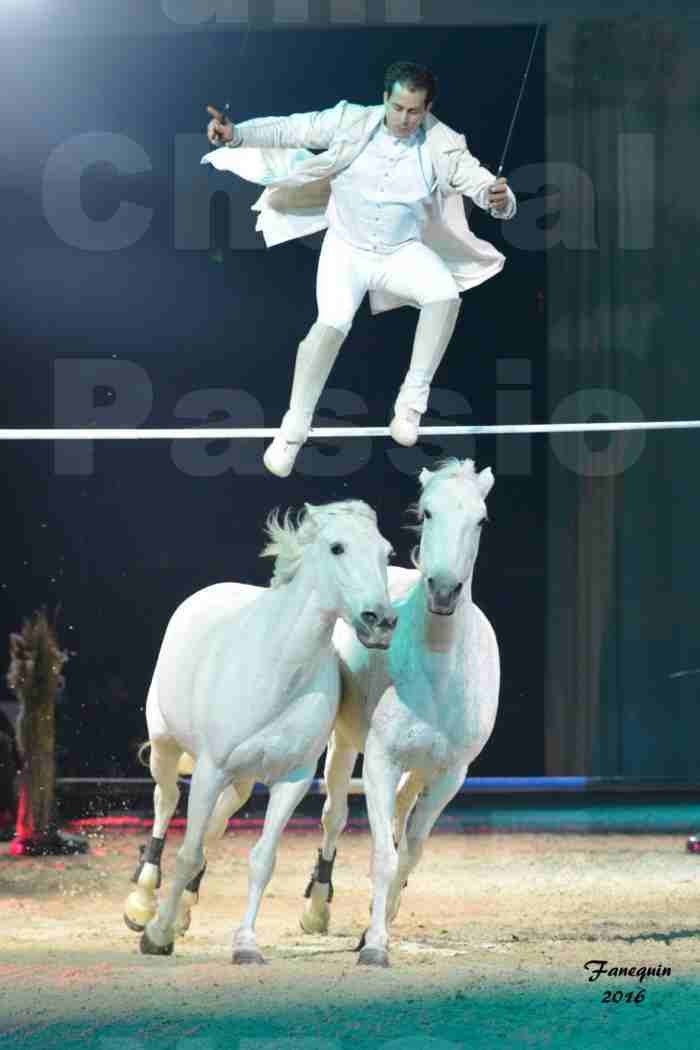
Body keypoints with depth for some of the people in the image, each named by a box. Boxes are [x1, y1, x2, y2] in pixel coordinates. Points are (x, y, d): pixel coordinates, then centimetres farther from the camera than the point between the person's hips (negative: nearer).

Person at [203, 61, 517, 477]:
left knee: (446, 294, -28)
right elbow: (290, 128, -14)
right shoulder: (352, 122, -14)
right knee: (332, 323, -24)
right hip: (346, 248, -1)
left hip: (404, 251, 1)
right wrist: (236, 134, -29)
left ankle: (413, 397, -12)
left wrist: (499, 199, -43)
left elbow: (479, 181, -19)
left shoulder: (441, 146, -13)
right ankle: (294, 427, -7)